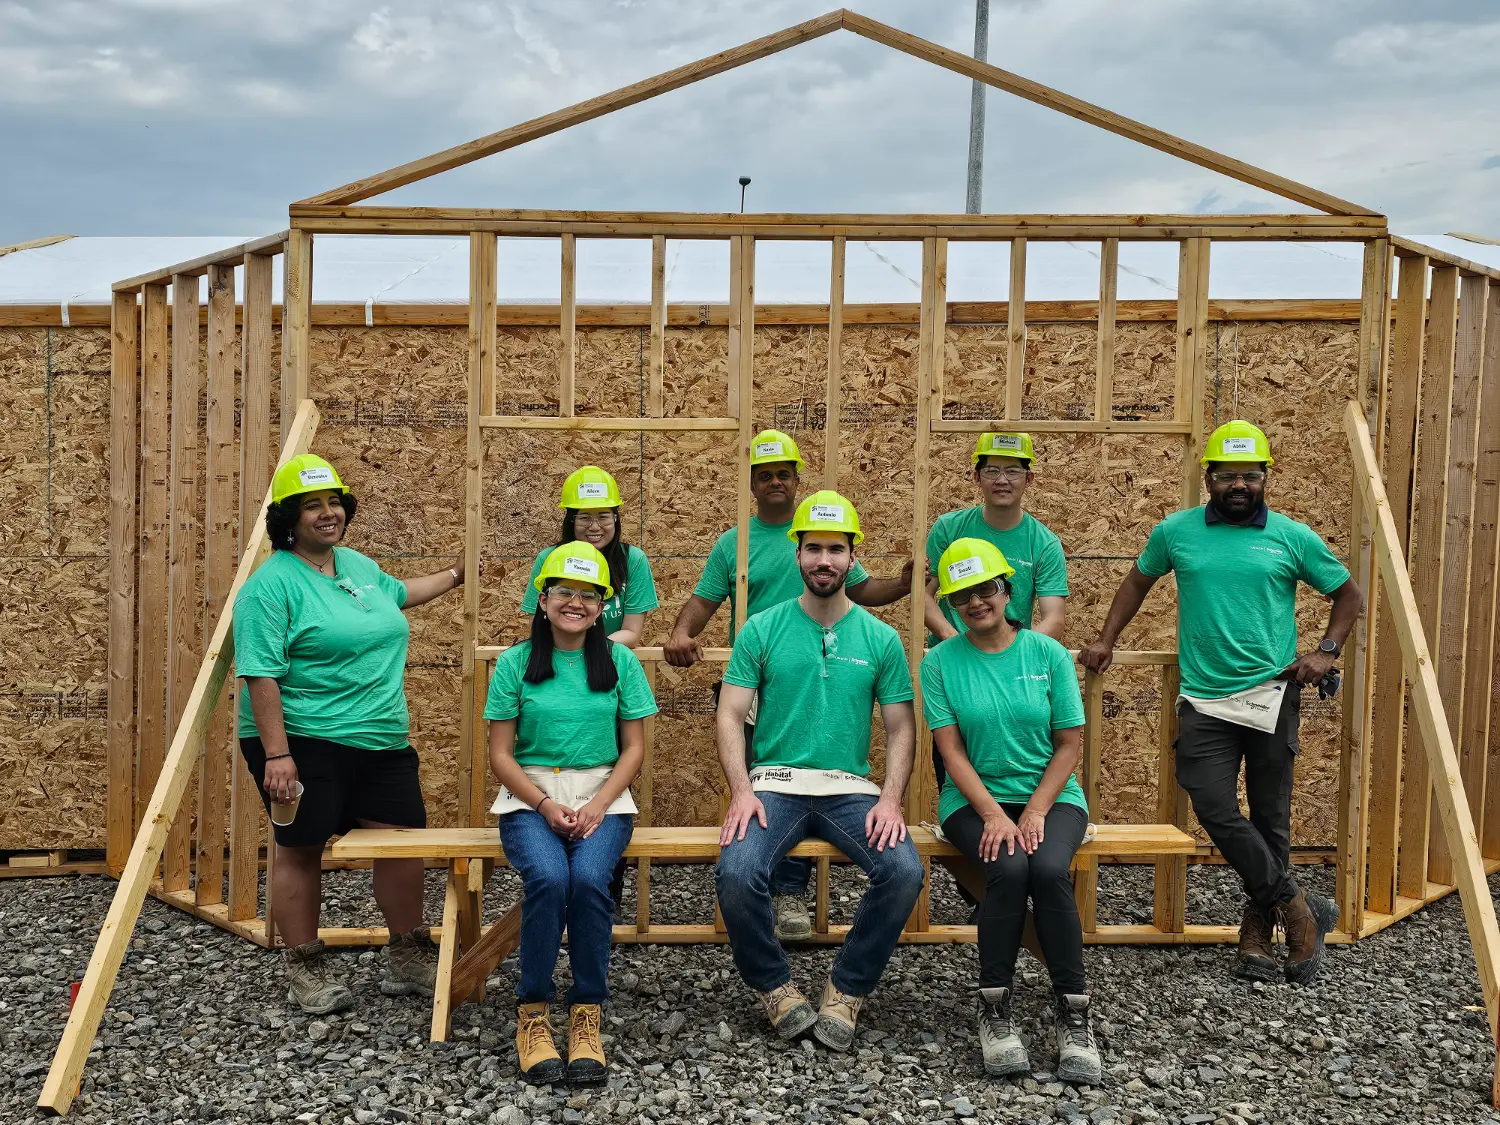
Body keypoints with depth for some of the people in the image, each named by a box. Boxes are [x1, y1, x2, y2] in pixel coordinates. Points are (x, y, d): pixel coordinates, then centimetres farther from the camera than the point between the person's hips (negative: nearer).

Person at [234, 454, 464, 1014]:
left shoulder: (357, 565, 12)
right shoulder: (272, 583, -13)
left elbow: (399, 593, 35)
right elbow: (261, 674, -18)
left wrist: (455, 575, 38)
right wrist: (275, 754, -23)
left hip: (382, 740, 8)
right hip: (303, 742, -7)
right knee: (300, 850, 7)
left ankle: (408, 959, 24)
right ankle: (304, 969, 22)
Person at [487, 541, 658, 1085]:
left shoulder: (620, 662, 5)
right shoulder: (515, 662, 3)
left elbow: (633, 749, 6)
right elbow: (500, 755, 2)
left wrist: (597, 806, -10)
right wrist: (546, 806, -13)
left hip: (602, 795, 1)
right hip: (530, 797, 0)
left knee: (589, 878, -30)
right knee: (548, 878, -31)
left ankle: (586, 1013, -14)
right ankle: (532, 1011, -13)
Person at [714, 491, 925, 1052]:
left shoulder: (880, 638, 7)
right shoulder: (762, 630, 4)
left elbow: (900, 729, 7)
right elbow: (730, 715, 1)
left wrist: (890, 798, -10)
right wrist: (742, 791, -14)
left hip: (850, 787, 1)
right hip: (774, 781, -1)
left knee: (904, 871, -26)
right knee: (736, 873, -29)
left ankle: (847, 990, -3)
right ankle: (774, 987, -2)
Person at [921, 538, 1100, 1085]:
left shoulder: (1048, 653, 3)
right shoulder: (941, 661, 1)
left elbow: (1070, 743, 2)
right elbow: (952, 750, -3)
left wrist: (1035, 812, -11)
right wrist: (993, 815, -16)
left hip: (1049, 794, 1)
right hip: (974, 798, -1)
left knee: (1049, 870, -30)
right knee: (1008, 869, -31)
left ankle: (1073, 1014, -16)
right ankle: (994, 1010, -16)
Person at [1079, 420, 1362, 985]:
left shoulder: (1293, 537, 2)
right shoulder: (1176, 531, 5)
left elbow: (1348, 593, 14)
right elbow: (1138, 581, 21)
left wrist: (1327, 651, 1)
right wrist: (1106, 638, 14)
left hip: (1271, 694, -1)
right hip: (1204, 700, 1)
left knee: (1270, 815, 6)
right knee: (1216, 811, -9)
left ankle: (1259, 924, 23)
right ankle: (1299, 907, 5)